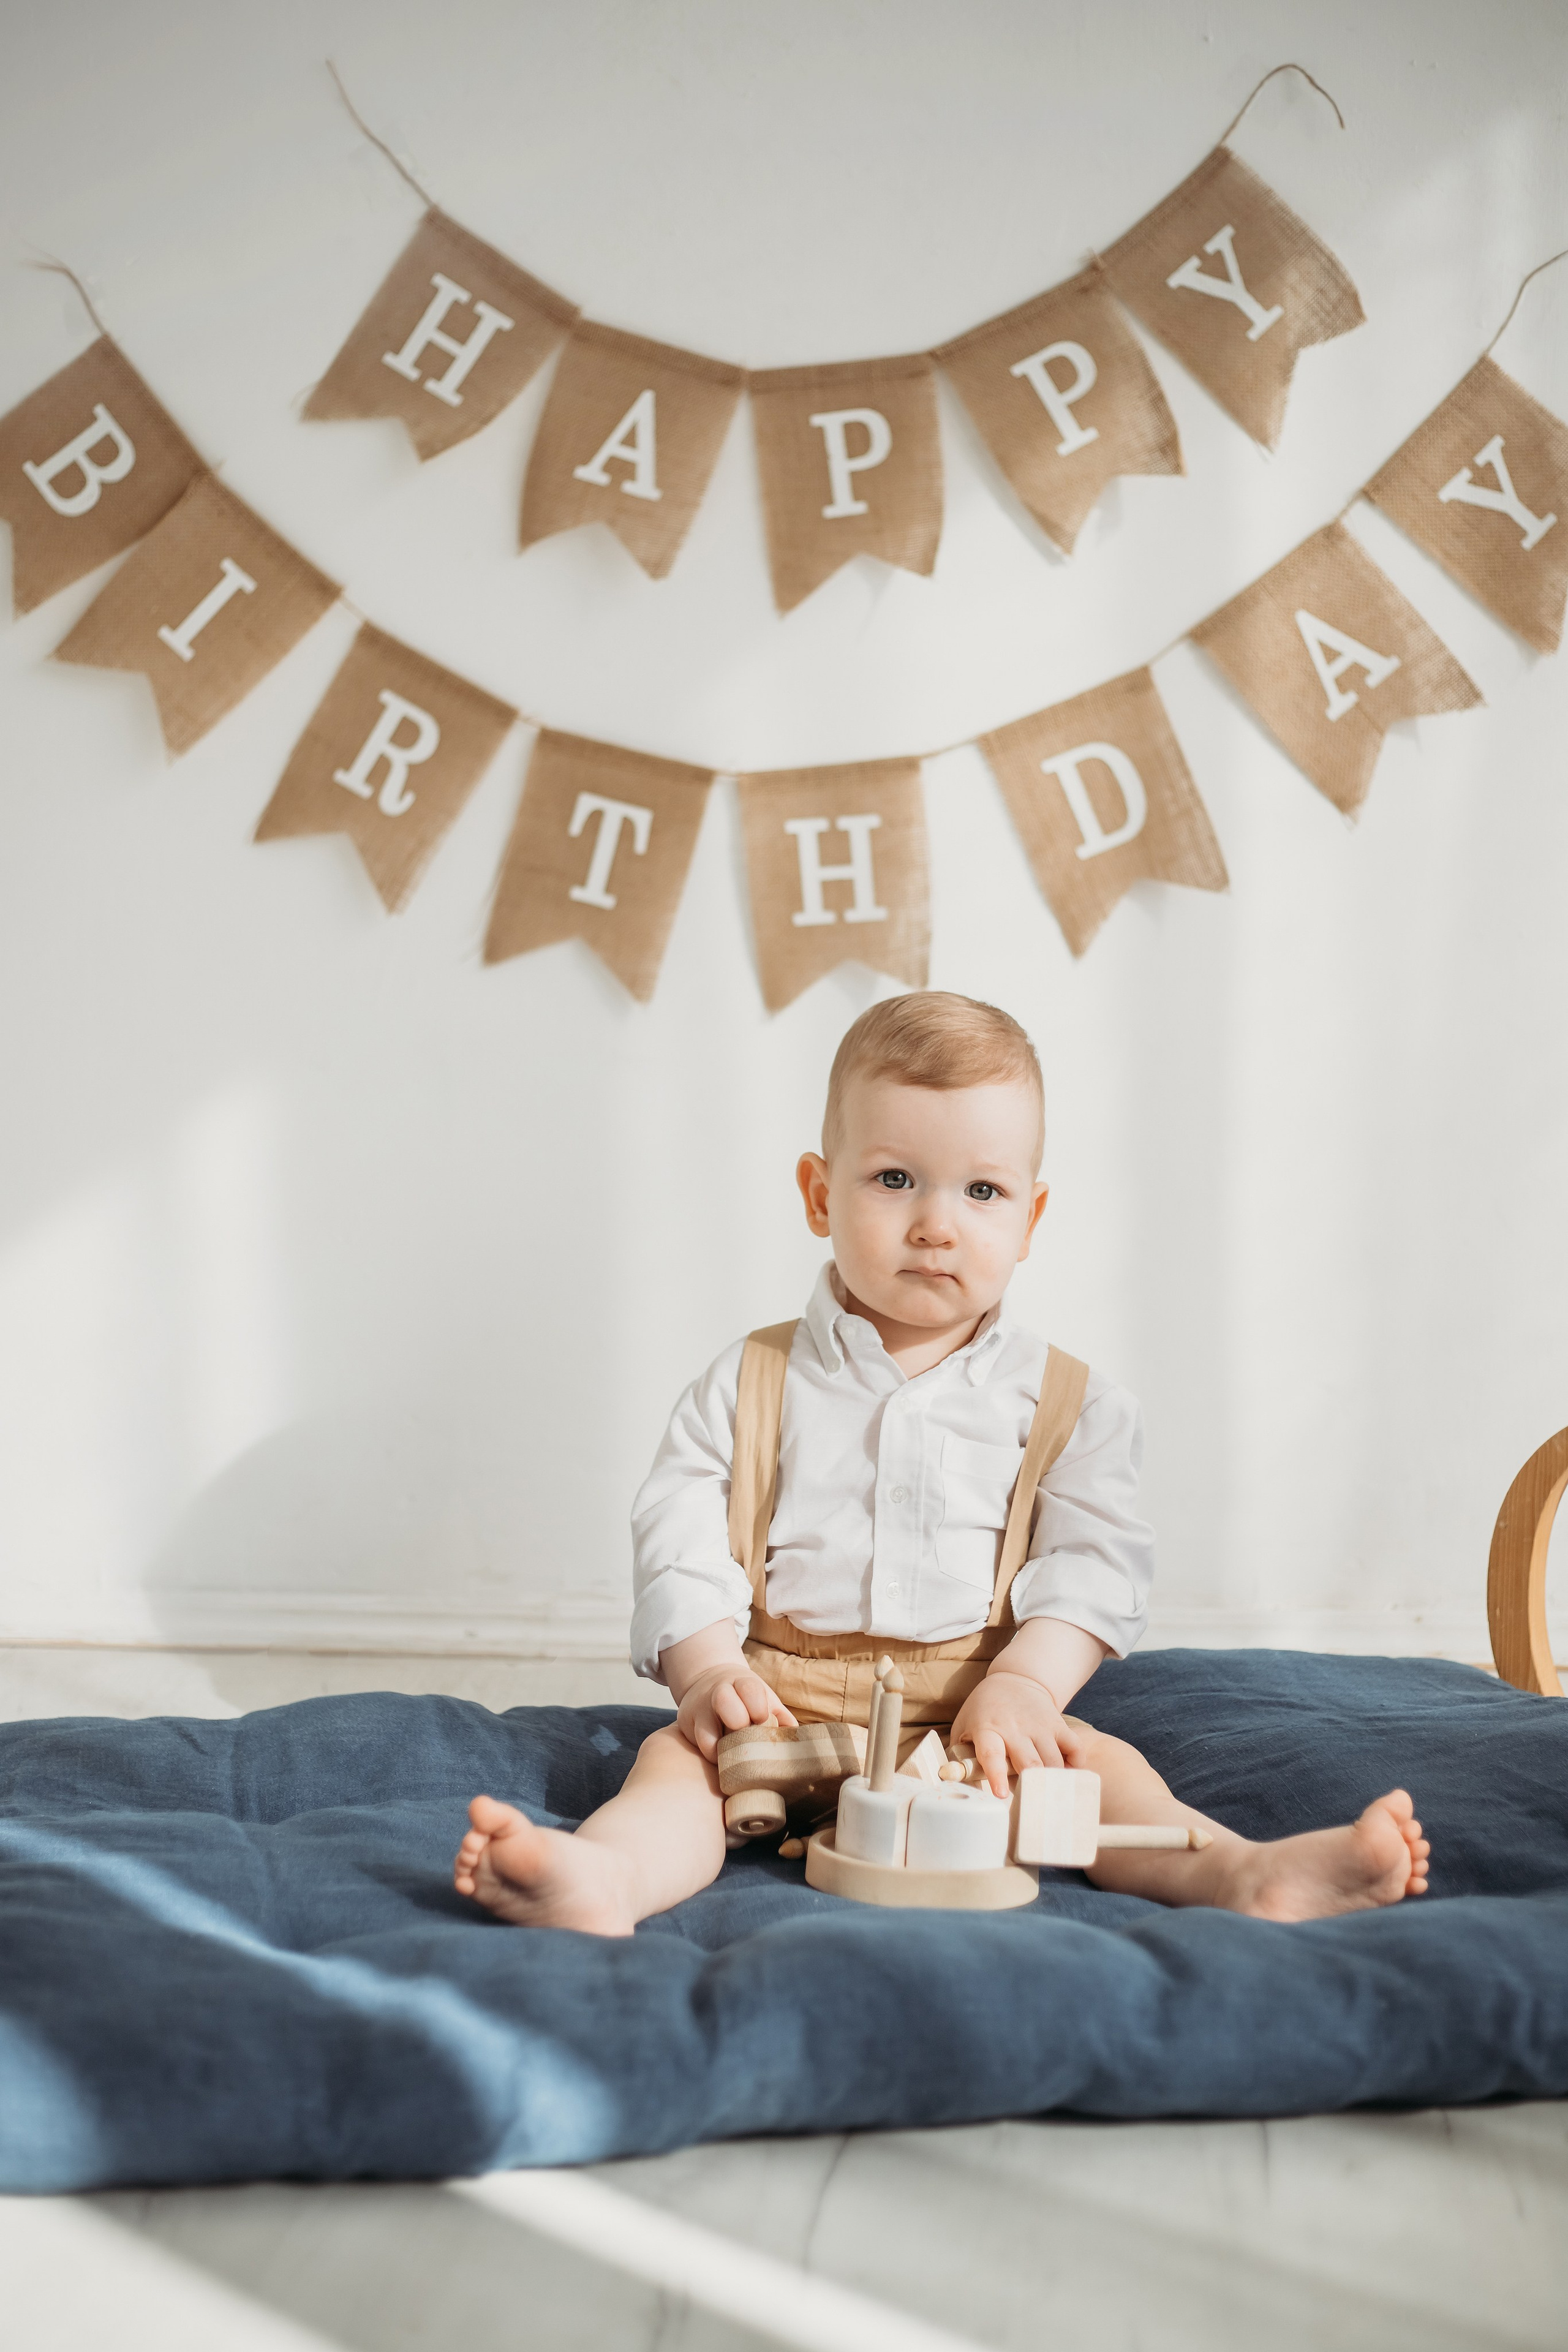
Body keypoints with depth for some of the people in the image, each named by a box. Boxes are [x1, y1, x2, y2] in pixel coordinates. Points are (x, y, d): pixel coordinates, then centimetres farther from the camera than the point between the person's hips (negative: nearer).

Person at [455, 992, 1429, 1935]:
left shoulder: (1071, 1404, 7)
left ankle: (1247, 1874, -42)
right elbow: (680, 1533, 2)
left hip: (975, 1720, 1)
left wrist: (1023, 1686, -17)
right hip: (779, 1712, -1)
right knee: (680, 1757, -26)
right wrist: (708, 1669, -14)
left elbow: (1092, 1567, -1)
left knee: (1095, 1761, -23)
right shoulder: (753, 1383, 8)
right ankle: (605, 1878, -53)